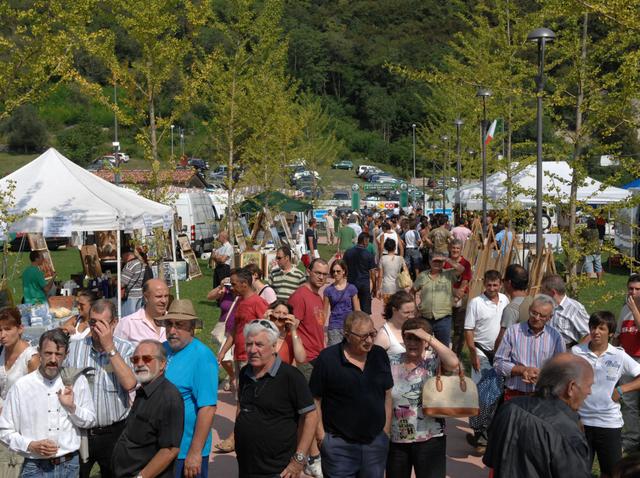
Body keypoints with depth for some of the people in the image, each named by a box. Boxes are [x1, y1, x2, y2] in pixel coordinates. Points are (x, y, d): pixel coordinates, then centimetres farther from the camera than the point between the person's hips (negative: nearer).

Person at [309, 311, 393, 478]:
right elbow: (315, 400, -7)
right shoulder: (327, 358, -11)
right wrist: (321, 436, -8)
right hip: (339, 444, -4)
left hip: (376, 442, 4)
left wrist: (386, 431, 7)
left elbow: (387, 395, 8)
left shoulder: (380, 355, 1)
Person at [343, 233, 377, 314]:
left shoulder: (348, 253, 1)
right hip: (365, 284, -2)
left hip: (351, 283, 3)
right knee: (365, 308, 4)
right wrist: (374, 288, 3)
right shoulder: (369, 255, -8)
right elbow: (372, 273, -6)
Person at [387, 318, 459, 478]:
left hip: (430, 440, -2)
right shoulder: (391, 363, 1)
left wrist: (429, 337, -21)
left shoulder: (434, 363, -6)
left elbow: (453, 363, -28)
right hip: (396, 441, 3)